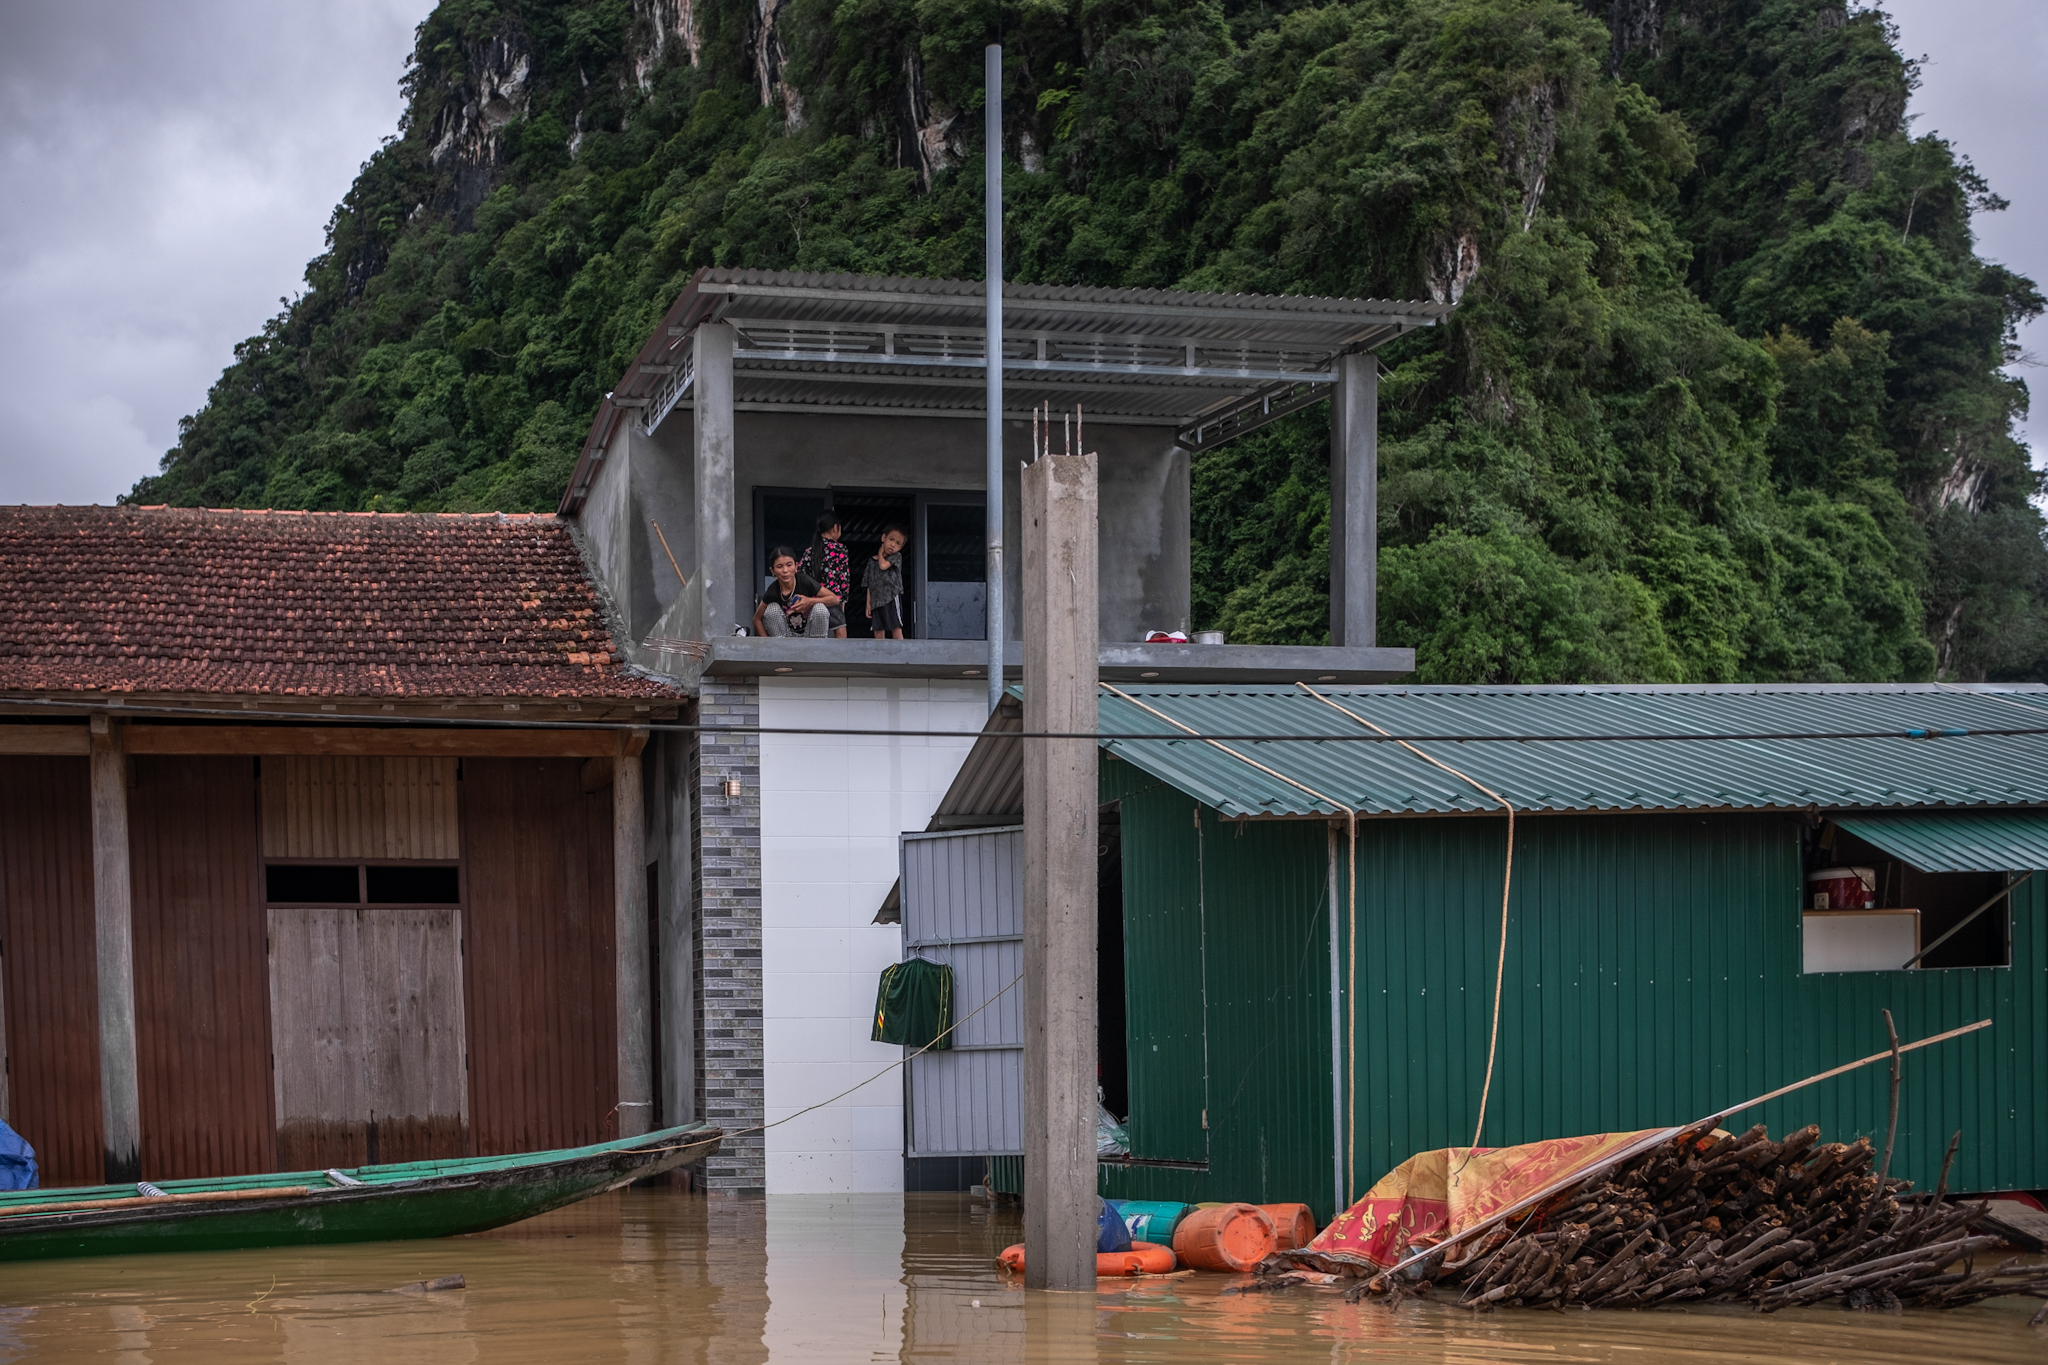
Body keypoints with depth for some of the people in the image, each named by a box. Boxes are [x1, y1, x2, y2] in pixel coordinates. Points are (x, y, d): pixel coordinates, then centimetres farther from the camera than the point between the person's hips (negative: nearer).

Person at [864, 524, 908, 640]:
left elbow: (883, 565, -14)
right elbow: (869, 586, 14)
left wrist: (880, 553, 5)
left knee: (896, 629, -10)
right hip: (877, 601, 4)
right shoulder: (872, 561, 14)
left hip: (891, 598, -4)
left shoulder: (896, 556, 4)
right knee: (878, 631, 5)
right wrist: (868, 604, 8)